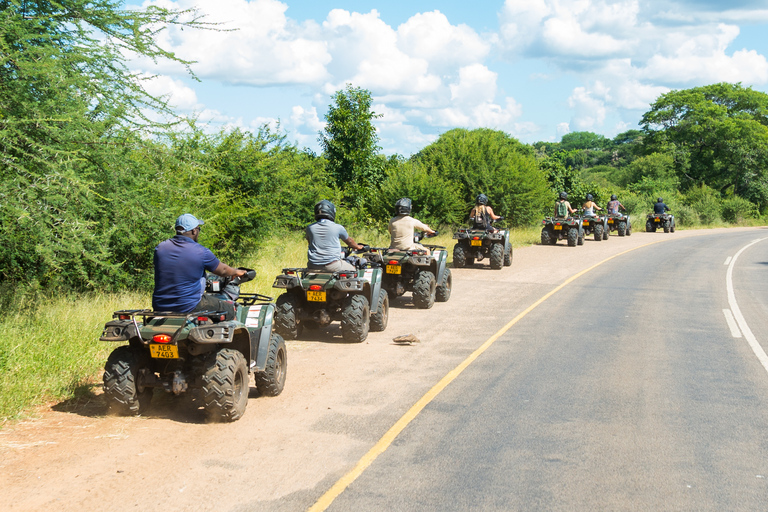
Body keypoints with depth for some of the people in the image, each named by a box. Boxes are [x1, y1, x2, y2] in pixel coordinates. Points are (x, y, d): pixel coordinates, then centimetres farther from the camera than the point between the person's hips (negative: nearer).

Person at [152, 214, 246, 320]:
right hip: (189, 307, -6)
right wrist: (237, 272, 29)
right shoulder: (201, 252, -10)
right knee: (229, 308, 12)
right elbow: (222, 270, 6)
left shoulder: (160, 248, 1)